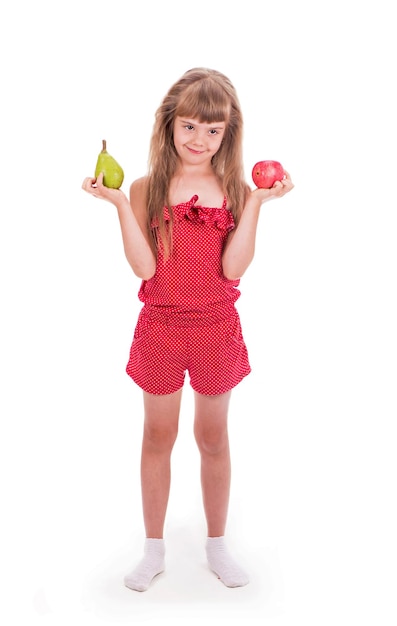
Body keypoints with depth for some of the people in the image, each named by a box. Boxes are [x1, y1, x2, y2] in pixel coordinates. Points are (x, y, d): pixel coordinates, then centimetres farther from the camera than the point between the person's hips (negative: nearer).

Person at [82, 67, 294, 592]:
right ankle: (154, 549, 32)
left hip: (217, 328, 1)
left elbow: (233, 268, -14)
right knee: (158, 437, 13)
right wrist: (119, 203, -20)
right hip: (161, 327, 0)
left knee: (213, 438, 14)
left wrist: (256, 202, -19)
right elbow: (144, 266, -15)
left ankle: (216, 543, 35)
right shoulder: (146, 189, -5)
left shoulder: (236, 189, -3)